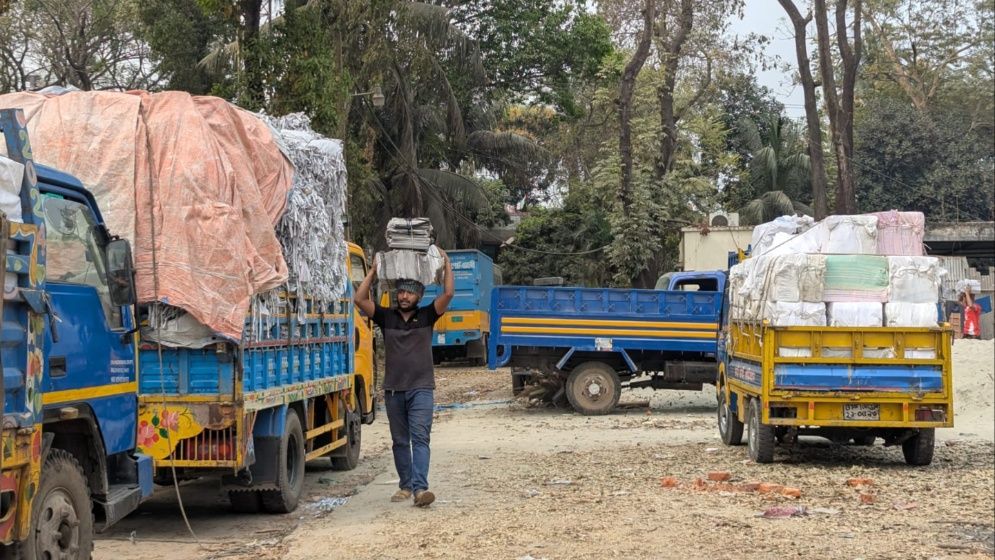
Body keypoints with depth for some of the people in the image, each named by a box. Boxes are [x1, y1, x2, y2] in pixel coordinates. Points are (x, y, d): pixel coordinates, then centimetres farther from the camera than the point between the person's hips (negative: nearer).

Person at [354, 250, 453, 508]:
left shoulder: (427, 316, 4)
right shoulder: (386, 317, 7)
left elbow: (448, 294, -6)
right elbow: (360, 299, -2)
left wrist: (446, 264, -3)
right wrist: (374, 271, 0)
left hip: (421, 388, -3)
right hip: (393, 389, 3)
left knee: (420, 437, -12)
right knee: (400, 440, 9)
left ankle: (420, 488, -22)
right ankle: (405, 486, 19)